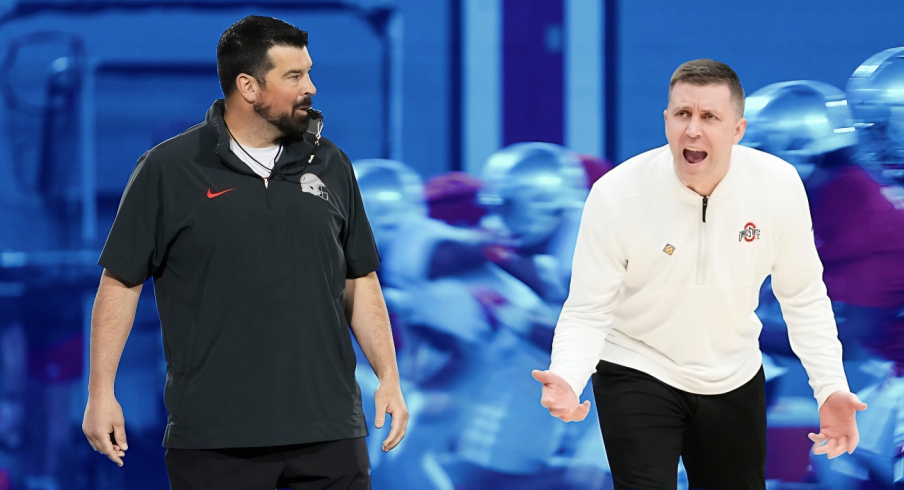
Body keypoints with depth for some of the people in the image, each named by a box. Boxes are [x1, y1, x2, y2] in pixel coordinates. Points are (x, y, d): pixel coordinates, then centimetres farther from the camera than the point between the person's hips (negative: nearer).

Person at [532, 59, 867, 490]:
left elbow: (803, 296, -5)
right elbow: (587, 312, -19)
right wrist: (565, 380, -38)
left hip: (734, 380, 3)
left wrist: (830, 388, -15)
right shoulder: (616, 194, -23)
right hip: (638, 372, -3)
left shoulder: (779, 185, -17)